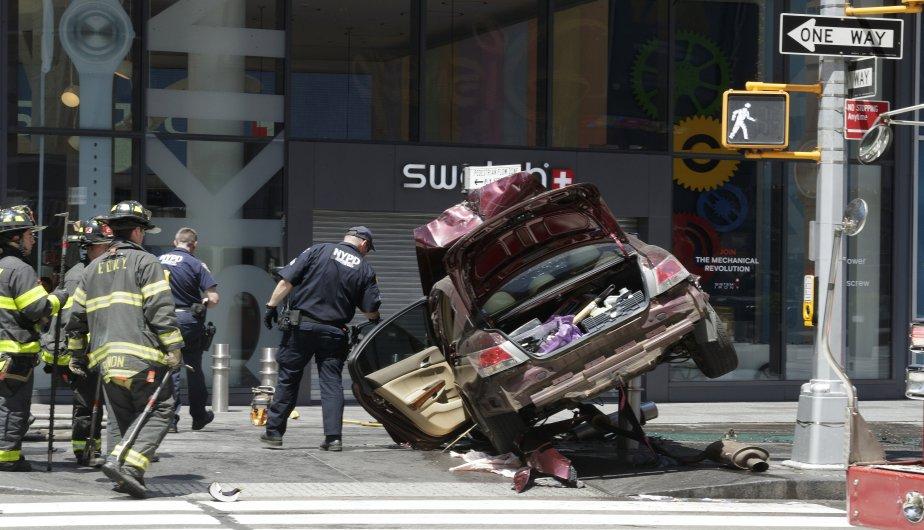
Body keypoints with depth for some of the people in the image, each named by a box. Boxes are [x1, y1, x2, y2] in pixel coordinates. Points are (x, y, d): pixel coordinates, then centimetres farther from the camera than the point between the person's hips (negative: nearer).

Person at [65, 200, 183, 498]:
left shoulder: (92, 269, 20)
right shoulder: (145, 262, 0)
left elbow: (76, 317, 22)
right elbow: (160, 309, -10)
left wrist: (76, 356, 31)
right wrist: (174, 349, -7)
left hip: (105, 359, 7)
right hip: (141, 356, -7)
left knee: (127, 417, 15)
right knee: (159, 409, -4)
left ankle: (127, 473, 7)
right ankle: (127, 464, -20)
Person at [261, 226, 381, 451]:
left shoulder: (318, 251, 0)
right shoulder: (364, 269, 2)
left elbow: (287, 281, -5)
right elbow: (371, 311, 2)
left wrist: (272, 305, 2)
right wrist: (374, 320, 24)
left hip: (301, 325, 0)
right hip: (334, 332, 1)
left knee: (288, 378, 8)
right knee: (332, 382, 6)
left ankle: (274, 431, 13)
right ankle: (333, 437, -1)